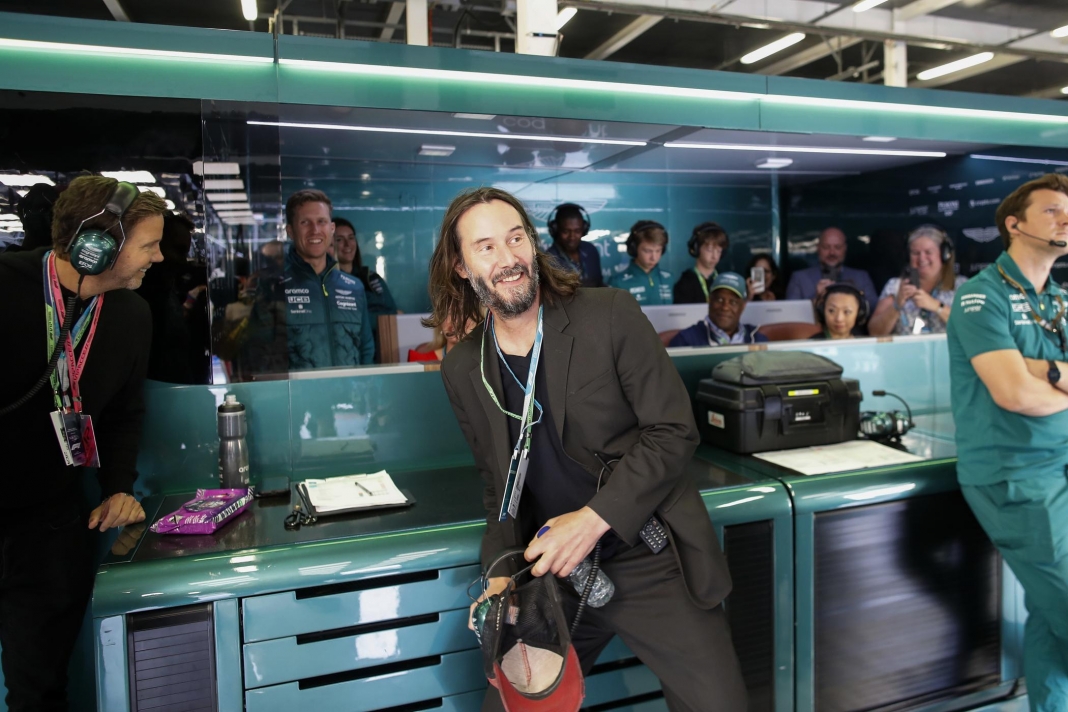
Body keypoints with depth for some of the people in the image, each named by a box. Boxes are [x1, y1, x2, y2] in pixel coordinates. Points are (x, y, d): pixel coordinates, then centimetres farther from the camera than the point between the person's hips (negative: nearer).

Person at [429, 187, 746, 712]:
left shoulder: (611, 315, -10)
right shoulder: (462, 370, 2)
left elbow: (674, 432, -11)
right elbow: (498, 483, 10)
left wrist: (593, 519, -19)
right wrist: (504, 570, -5)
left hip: (650, 563, -3)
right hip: (551, 571, 3)